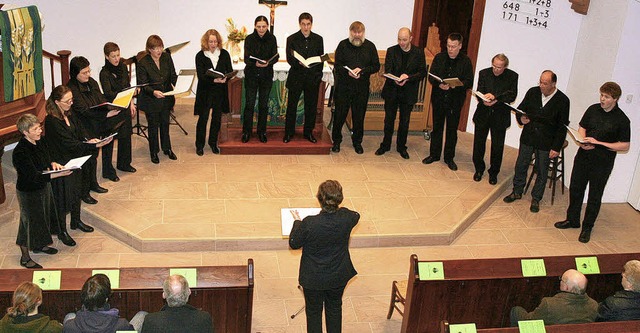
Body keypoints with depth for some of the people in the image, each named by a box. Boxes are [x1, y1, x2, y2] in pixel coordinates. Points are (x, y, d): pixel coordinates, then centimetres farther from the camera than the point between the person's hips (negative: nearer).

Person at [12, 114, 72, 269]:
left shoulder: (40, 142, -5)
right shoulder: (20, 152, -30)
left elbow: (47, 158, 11)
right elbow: (34, 176, -33)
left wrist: (53, 164, -12)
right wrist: (59, 174, -39)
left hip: (44, 186, 8)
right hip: (29, 192, -8)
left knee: (43, 217, 24)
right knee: (30, 222, 7)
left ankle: (39, 245, 48)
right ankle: (25, 258, 25)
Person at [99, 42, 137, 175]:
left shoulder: (123, 67, 2)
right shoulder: (104, 73, -19)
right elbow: (108, 94, -29)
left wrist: (131, 103, 11)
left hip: (125, 108, 7)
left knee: (125, 136, 19)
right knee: (109, 140, 2)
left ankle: (124, 164, 38)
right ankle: (108, 171, 13)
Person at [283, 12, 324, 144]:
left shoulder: (318, 39, 6)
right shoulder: (292, 39, 0)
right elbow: (289, 59, -5)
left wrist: (318, 75, 2)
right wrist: (299, 63, -24)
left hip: (312, 78, 2)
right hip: (296, 77, -2)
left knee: (311, 106, 7)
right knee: (292, 106, 3)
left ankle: (308, 132, 20)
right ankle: (289, 133, 14)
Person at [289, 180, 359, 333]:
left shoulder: (309, 223, -32)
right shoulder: (347, 218, -22)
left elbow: (294, 244, -13)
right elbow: (356, 216, 6)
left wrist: (297, 222, 1)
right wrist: (338, 209, 19)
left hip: (314, 279, -3)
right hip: (339, 277, 3)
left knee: (314, 311, 22)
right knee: (335, 308, 28)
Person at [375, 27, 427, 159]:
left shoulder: (418, 53, -3)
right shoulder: (391, 51, -3)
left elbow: (422, 72, -5)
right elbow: (387, 71, -8)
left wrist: (408, 77, -22)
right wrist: (395, 80, -29)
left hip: (408, 93, 0)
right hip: (392, 91, 0)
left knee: (405, 121, 11)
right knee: (389, 120, 10)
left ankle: (401, 146, 26)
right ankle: (385, 145, 26)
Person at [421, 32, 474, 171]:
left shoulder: (465, 61, -4)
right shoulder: (439, 57, 1)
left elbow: (469, 82, -7)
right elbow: (431, 77, -2)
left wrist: (455, 85, -25)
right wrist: (439, 84, -23)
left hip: (455, 101, -2)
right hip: (439, 98, 2)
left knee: (452, 129, 7)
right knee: (437, 127, 12)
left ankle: (449, 158, 20)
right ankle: (434, 154, 25)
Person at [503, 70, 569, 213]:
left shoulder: (562, 100, -13)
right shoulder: (532, 92, -4)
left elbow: (562, 126, -9)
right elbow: (520, 109, 10)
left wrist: (556, 147, -11)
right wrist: (521, 118, -14)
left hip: (546, 142, -3)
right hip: (528, 137, 3)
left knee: (542, 172, 9)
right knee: (521, 166, 13)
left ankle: (536, 198, 26)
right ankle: (517, 192, 33)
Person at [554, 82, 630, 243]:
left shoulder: (621, 120, -12)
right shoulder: (593, 109, -1)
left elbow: (625, 146, -10)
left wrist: (598, 143, -19)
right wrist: (583, 142, -11)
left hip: (602, 163, -4)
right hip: (583, 156, 4)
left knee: (595, 196, 7)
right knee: (575, 189, 13)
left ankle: (587, 227, 22)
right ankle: (572, 220, 31)